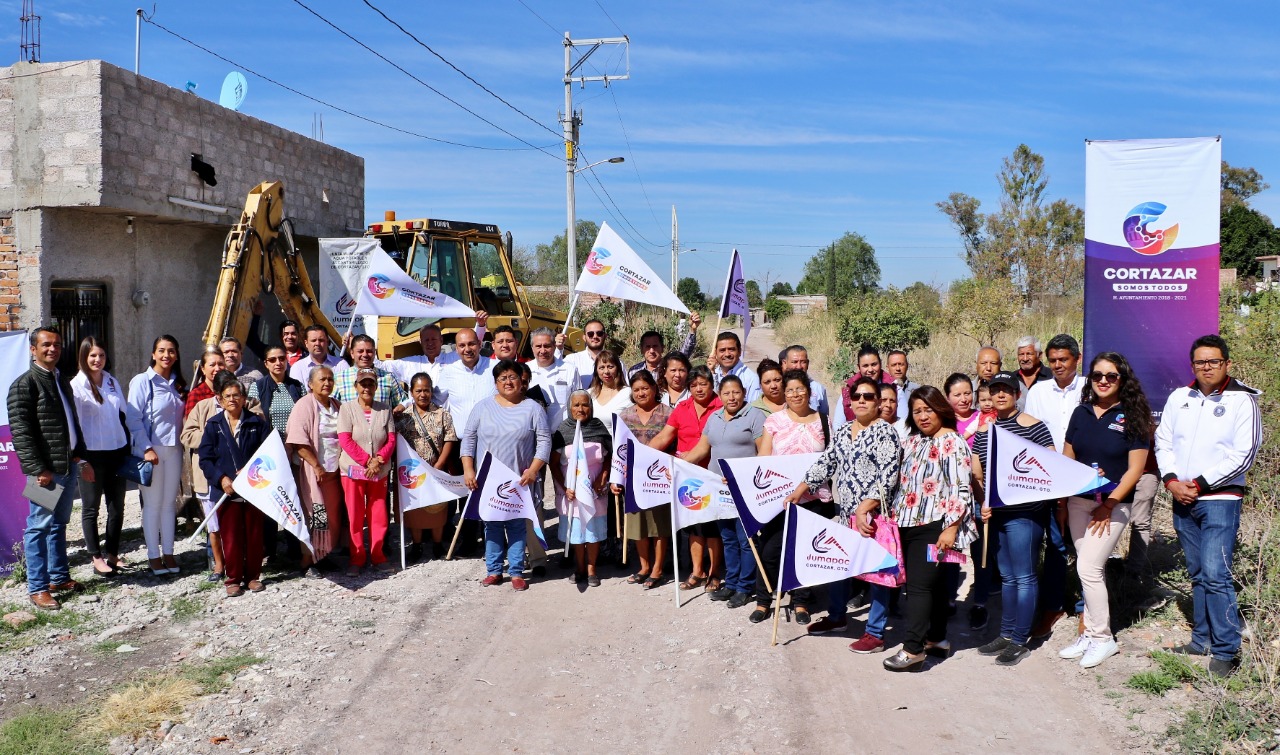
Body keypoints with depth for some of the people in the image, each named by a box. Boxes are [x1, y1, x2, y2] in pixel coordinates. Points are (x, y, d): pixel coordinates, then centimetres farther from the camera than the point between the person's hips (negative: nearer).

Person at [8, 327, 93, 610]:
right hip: (45, 470, -8)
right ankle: (37, 588, 5)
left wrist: (81, 458, 17)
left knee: (59, 524, 16)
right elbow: (20, 432, -15)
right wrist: (38, 469, -19)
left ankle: (59, 577, 26)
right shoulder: (25, 384, -9)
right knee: (40, 526, -1)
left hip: (68, 467, 8)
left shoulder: (63, 382, 16)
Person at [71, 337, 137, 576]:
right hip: (92, 454, -5)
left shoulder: (112, 382, 8)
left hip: (117, 451, 5)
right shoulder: (76, 386, -7)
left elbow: (125, 414, 17)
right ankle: (97, 558, 15)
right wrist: (79, 459, -13)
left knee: (117, 507, 11)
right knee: (91, 507, 6)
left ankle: (112, 553, 23)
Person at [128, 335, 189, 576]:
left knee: (169, 503, 9)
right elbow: (134, 418, -11)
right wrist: (146, 448, -16)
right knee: (152, 504, 1)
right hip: (150, 450, -5)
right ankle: (153, 555, 10)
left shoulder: (178, 383, 11)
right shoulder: (142, 381, -6)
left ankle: (168, 553, 16)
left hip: (173, 449, 5)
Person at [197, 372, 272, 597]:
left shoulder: (257, 423, 3)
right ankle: (233, 578, 15)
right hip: (226, 491, 0)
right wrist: (221, 479, -14)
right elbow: (205, 459, 1)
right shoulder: (213, 425, 5)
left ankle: (253, 576, 19)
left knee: (254, 534, 7)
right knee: (230, 536, 3)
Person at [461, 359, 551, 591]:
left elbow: (544, 441, -1)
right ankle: (493, 570, 17)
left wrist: (533, 470, -12)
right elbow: (468, 438, 6)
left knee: (517, 525, 0)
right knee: (492, 524, 7)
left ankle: (516, 572, 10)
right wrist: (468, 469, -4)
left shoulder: (533, 409, 2)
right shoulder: (483, 407, 6)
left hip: (519, 481, -1)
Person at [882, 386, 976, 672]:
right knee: (932, 582, 15)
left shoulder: (952, 443, -10)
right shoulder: (912, 442, 14)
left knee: (919, 584, -10)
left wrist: (951, 528, -18)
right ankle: (937, 638, 26)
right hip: (909, 524, 8)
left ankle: (913, 650, -9)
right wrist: (895, 517, 18)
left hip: (933, 527, -8)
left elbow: (960, 490, -15)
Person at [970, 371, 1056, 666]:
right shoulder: (983, 431, 10)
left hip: (1025, 513, -6)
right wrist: (983, 502, -2)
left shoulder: (1033, 426, -7)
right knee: (1007, 576, 15)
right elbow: (976, 475, 11)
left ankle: (1020, 641, 7)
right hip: (995, 515, 6)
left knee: (1024, 577, 0)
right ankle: (1006, 634, 24)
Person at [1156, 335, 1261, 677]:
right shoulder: (1179, 398, 10)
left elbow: (1243, 455, -10)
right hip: (1182, 500, 5)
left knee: (1215, 574, -11)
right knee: (1198, 573, 13)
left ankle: (1226, 651, -3)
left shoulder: (1242, 401, -5)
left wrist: (1200, 484, -13)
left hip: (1220, 499, -5)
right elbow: (1163, 442, 11)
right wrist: (1171, 480, -5)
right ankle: (1202, 639, 22)